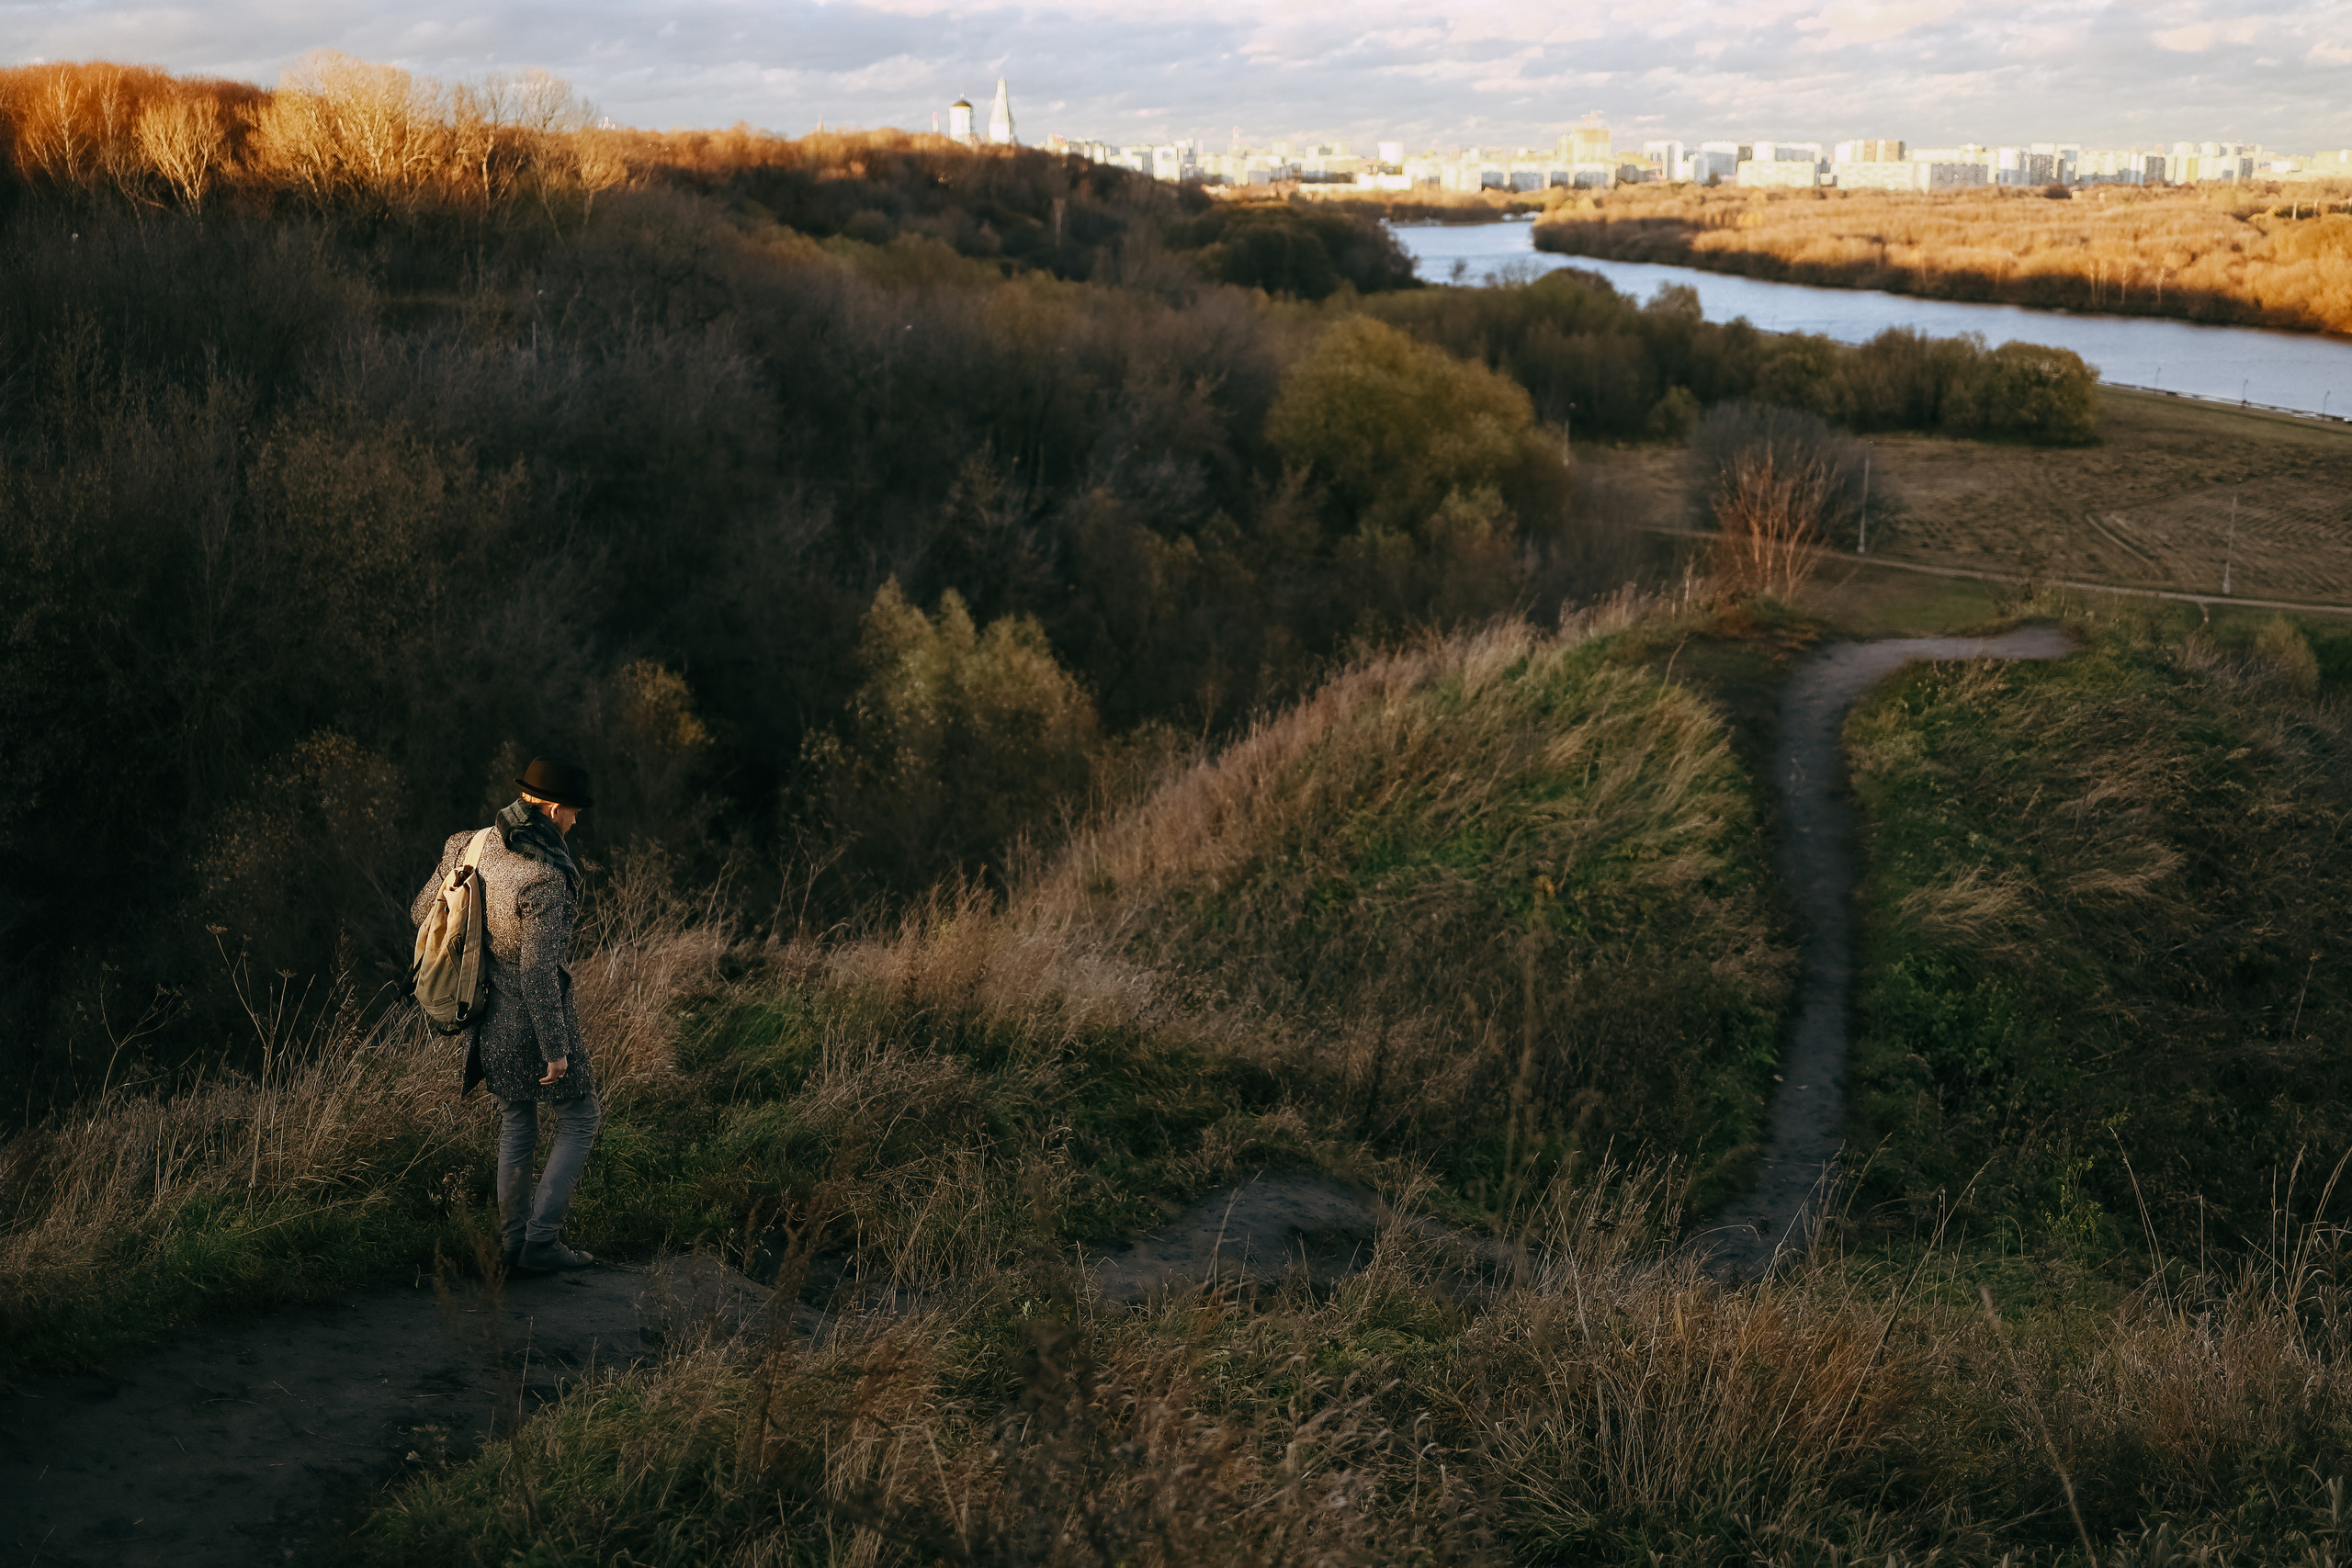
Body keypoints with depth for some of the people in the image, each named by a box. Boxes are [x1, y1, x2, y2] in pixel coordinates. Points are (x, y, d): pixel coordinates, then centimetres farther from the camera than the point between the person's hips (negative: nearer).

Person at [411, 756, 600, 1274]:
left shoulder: (472, 846, -2)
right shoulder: (545, 879, -25)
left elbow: (424, 913, 10)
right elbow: (538, 973, -25)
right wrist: (556, 1049, -18)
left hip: (489, 1014, 7)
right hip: (532, 1019, -7)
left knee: (516, 1125, 22)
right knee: (580, 1119, 12)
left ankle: (512, 1244, 26)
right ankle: (541, 1240, 9)